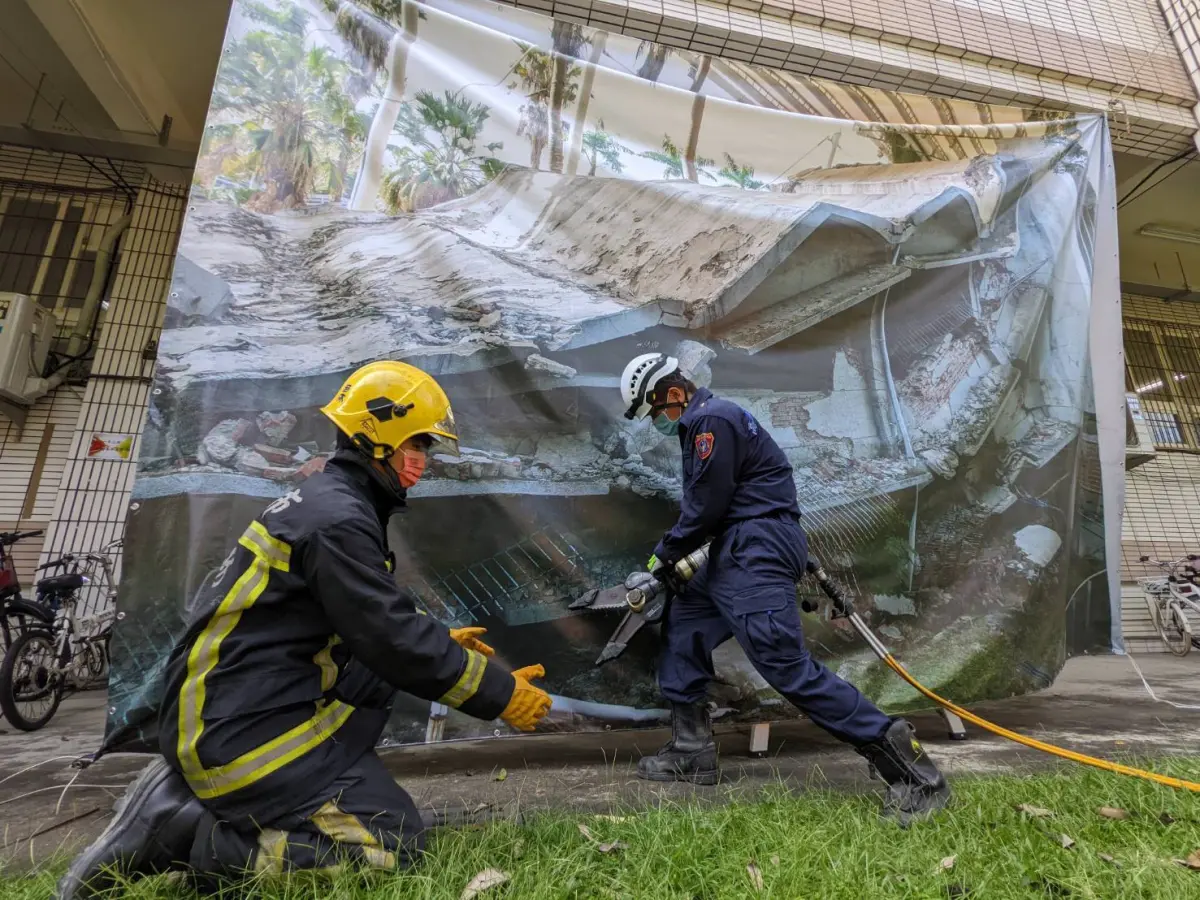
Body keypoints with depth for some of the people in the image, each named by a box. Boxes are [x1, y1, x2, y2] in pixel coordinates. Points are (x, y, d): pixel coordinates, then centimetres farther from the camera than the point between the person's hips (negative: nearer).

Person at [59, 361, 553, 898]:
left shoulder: (326, 501, 10)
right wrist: (500, 694, -14)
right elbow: (391, 641, -22)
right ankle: (184, 833, -4)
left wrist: (441, 643, 16)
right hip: (242, 729, -10)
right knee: (393, 843, -8)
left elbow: (373, 624, 18)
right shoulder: (338, 519, -21)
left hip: (219, 709, 10)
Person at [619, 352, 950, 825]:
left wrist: (662, 558, -2)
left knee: (785, 664, -12)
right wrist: (671, 561, 17)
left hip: (757, 552, -11)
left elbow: (705, 507, -15)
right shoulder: (701, 422, 20)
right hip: (735, 552, 11)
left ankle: (903, 762, 0)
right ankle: (692, 752, 23)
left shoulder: (712, 419, -13)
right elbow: (702, 505, 21)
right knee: (682, 625, 15)